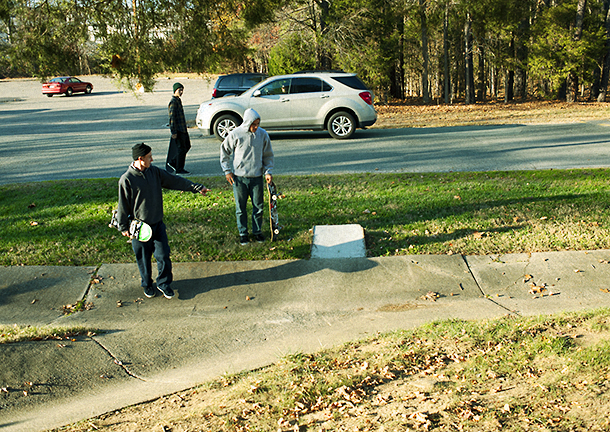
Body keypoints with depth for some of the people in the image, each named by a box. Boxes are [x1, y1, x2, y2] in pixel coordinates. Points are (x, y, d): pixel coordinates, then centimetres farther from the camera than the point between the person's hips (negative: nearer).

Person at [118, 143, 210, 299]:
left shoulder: (154, 172, 1)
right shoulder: (127, 179, -14)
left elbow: (175, 181, 7)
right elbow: (123, 205, -7)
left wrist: (196, 187, 4)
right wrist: (123, 227, -3)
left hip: (157, 223, 4)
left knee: (163, 255, 3)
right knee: (143, 258, 10)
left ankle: (163, 283, 22)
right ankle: (147, 284, 31)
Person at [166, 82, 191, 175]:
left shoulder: (178, 100, 17)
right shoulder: (173, 102, -13)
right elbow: (172, 117, -18)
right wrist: (174, 132, -21)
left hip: (183, 129, 10)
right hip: (178, 131, -10)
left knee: (187, 146, 14)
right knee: (181, 149, -5)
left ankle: (171, 163, 21)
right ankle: (179, 169, 4)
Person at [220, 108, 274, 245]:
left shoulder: (263, 134, -1)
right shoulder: (235, 134, -7)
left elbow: (268, 155, 10)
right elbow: (224, 152, 4)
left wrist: (268, 172, 1)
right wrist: (227, 171, -1)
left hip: (257, 177, 2)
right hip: (239, 177, -2)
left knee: (258, 206, 7)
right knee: (241, 207, 5)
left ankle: (257, 231, 25)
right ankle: (243, 233, 19)